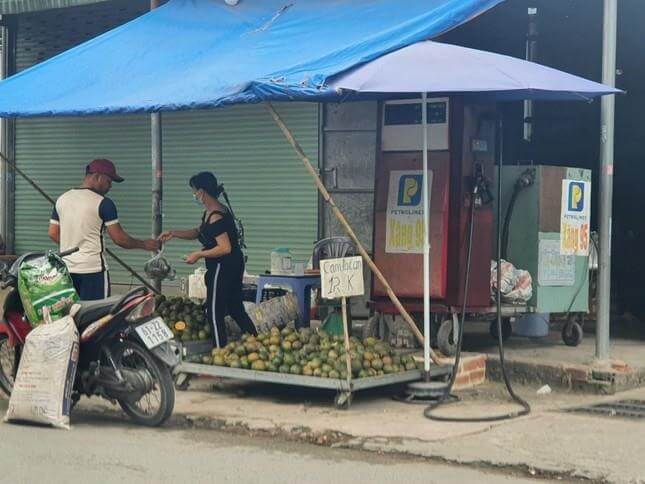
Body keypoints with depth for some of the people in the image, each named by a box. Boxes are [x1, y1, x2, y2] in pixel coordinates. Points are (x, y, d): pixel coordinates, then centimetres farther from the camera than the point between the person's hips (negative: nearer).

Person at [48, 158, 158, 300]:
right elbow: (119, 239, -9)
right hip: (93, 268, -6)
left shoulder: (62, 199, 8)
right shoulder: (103, 203, -10)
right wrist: (144, 244, 5)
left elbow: (53, 234, 12)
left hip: (67, 268, 6)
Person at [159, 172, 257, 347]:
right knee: (236, 310, 16)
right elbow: (197, 233, 25)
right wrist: (173, 233, 13)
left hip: (222, 268, -10)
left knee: (214, 313, -3)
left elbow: (225, 248, -25)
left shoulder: (215, 216, -20)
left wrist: (198, 255, -17)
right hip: (233, 267, 10)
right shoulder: (210, 212, 11)